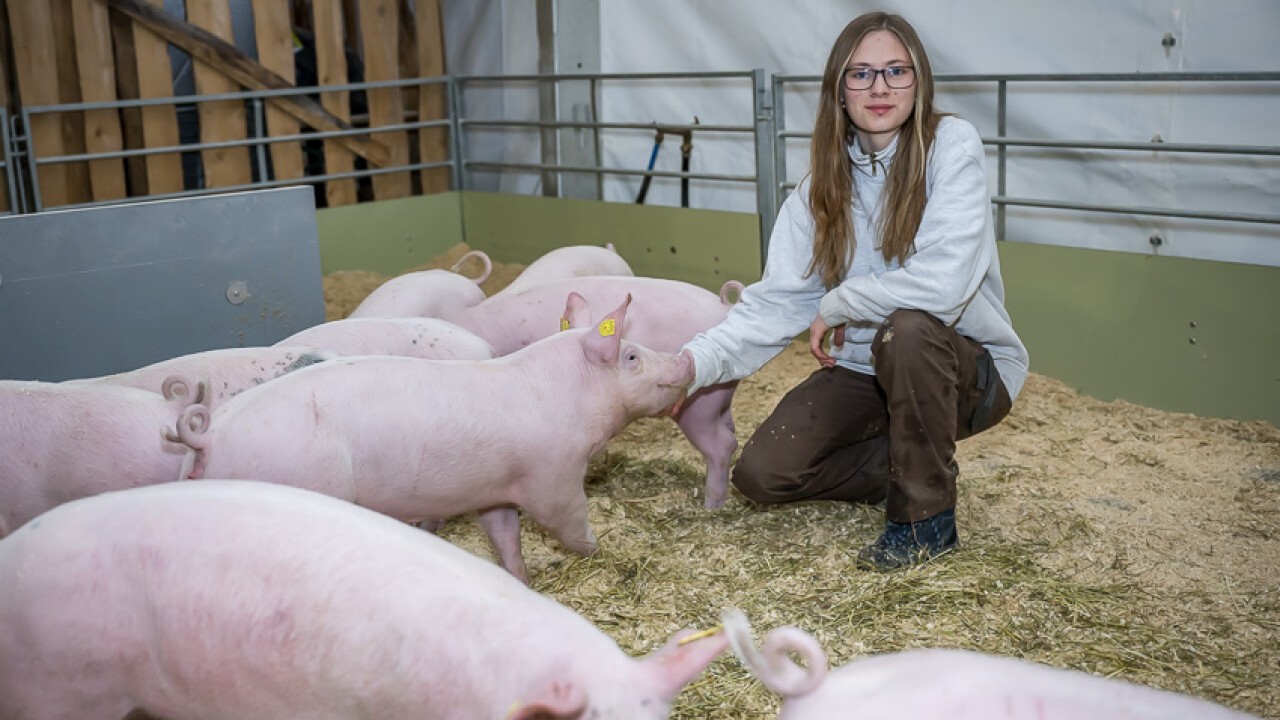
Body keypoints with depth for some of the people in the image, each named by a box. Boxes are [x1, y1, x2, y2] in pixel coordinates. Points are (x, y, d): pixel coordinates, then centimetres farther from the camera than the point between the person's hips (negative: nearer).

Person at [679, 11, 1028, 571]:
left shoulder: (951, 146, -17)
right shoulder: (824, 182, -2)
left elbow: (942, 283, -30)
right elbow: (776, 302, -9)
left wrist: (837, 305, -17)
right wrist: (695, 362, -24)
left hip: (969, 368, -4)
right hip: (864, 372, 5)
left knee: (906, 328, -37)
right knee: (761, 472, -11)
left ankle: (928, 514, -15)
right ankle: (922, 468, 12)